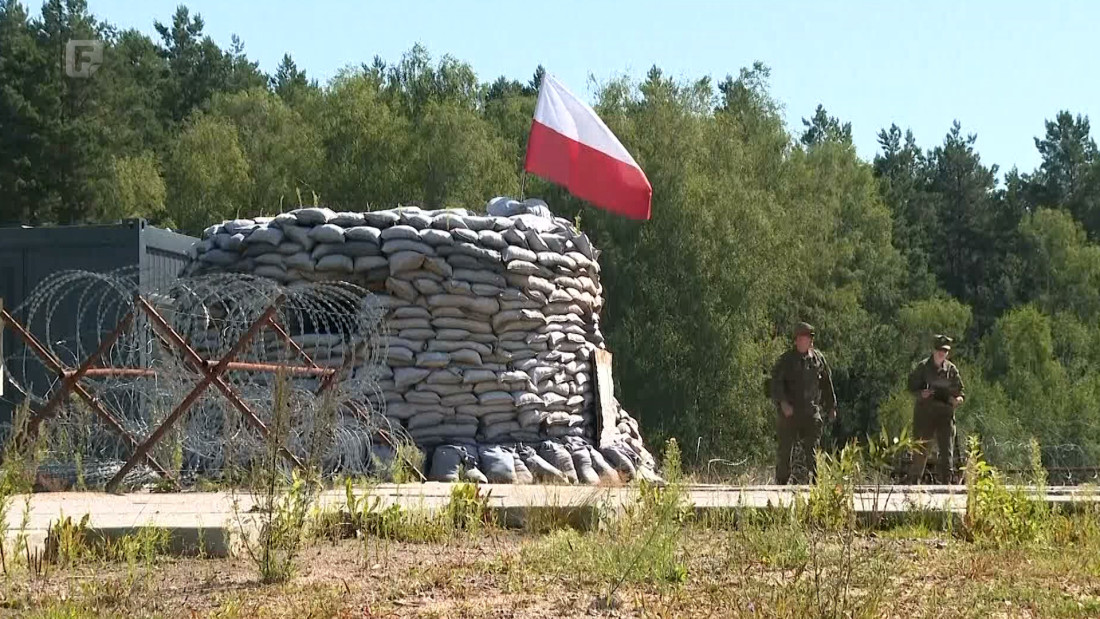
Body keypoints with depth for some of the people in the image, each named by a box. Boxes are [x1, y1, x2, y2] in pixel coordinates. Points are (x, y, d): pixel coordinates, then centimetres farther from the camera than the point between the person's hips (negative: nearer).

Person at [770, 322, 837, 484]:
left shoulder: (818, 358, 10)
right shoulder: (786, 360, -1)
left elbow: (827, 384, 18)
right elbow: (776, 381, -9)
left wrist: (831, 407, 18)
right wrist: (783, 402, -23)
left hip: (811, 411, 2)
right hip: (789, 410, -2)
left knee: (811, 449, -2)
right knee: (785, 448, 3)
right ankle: (781, 482, 11)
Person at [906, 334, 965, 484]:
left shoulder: (951, 369, 8)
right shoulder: (923, 367, 0)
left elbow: (960, 391, 12)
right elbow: (912, 387, 1)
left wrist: (958, 399, -11)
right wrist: (921, 394, -20)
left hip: (945, 413, 2)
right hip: (925, 412, -2)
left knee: (947, 449, -4)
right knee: (921, 449, 2)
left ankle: (946, 481, -1)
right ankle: (914, 480, 13)